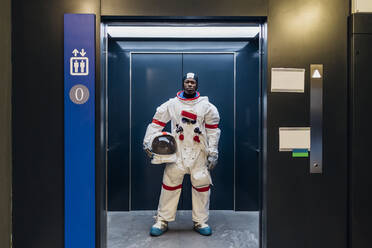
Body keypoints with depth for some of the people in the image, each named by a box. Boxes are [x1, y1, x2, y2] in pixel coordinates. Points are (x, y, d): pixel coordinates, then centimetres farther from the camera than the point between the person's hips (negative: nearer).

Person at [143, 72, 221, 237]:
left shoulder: (206, 106, 5)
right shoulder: (171, 104, 5)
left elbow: (213, 130, 5)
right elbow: (156, 123, 7)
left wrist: (213, 153, 0)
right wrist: (148, 142, -3)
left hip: (199, 152, 1)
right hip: (177, 151, 0)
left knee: (202, 185, 4)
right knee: (170, 184, 2)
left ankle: (200, 222, 22)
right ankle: (162, 221, 18)